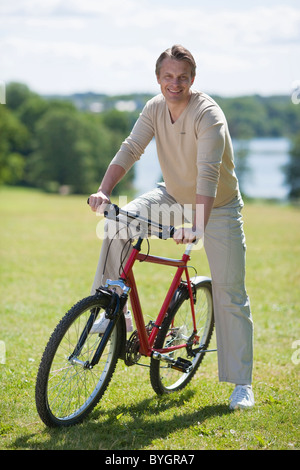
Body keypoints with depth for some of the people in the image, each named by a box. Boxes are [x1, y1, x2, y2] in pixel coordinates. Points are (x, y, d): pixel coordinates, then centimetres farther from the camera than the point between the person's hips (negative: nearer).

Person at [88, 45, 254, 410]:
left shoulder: (208, 114, -26)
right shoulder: (155, 108, -8)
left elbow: (208, 174, -37)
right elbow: (131, 149, -16)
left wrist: (197, 226, -49)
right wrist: (104, 191, -32)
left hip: (218, 207, -5)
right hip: (173, 197, 5)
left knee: (230, 296, -5)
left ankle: (242, 383, 4)